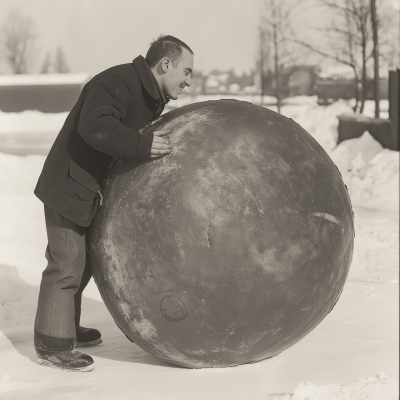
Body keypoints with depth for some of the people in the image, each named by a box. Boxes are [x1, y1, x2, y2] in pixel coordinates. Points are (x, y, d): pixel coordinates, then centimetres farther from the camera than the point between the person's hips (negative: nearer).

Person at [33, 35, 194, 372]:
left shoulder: (150, 97, 11)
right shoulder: (117, 83, -22)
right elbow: (94, 126, -37)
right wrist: (142, 146, -39)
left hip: (91, 188, 10)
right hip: (69, 185, -10)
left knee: (83, 259, 18)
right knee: (67, 263, -7)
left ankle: (65, 328, 34)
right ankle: (52, 346, 2)